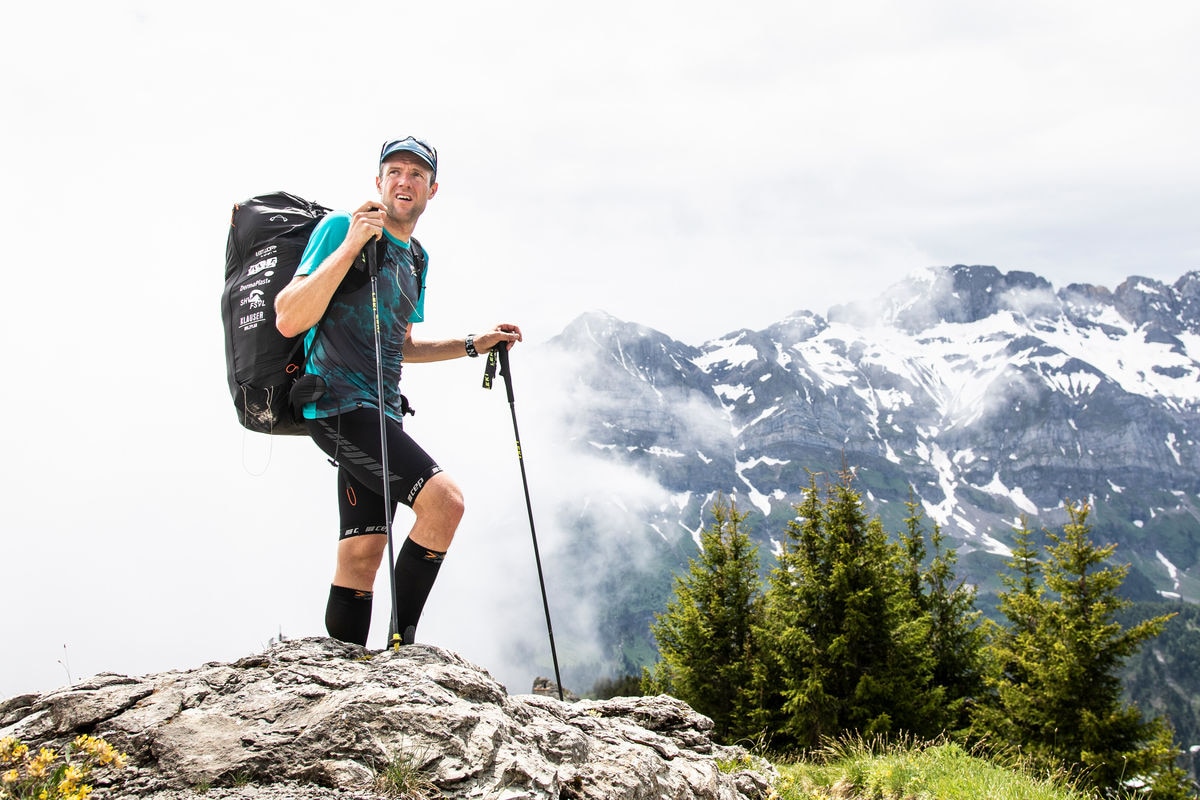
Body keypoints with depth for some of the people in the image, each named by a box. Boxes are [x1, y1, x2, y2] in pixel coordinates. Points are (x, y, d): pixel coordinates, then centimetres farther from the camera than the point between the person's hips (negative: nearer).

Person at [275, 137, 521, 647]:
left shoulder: (414, 259, 19)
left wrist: (472, 345, 23)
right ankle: (402, 643, -12)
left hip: (381, 414, 8)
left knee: (362, 557, 3)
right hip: (339, 406, -8)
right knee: (444, 499, -21)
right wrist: (350, 246, -20)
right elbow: (288, 321, -16)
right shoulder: (340, 228, -5)